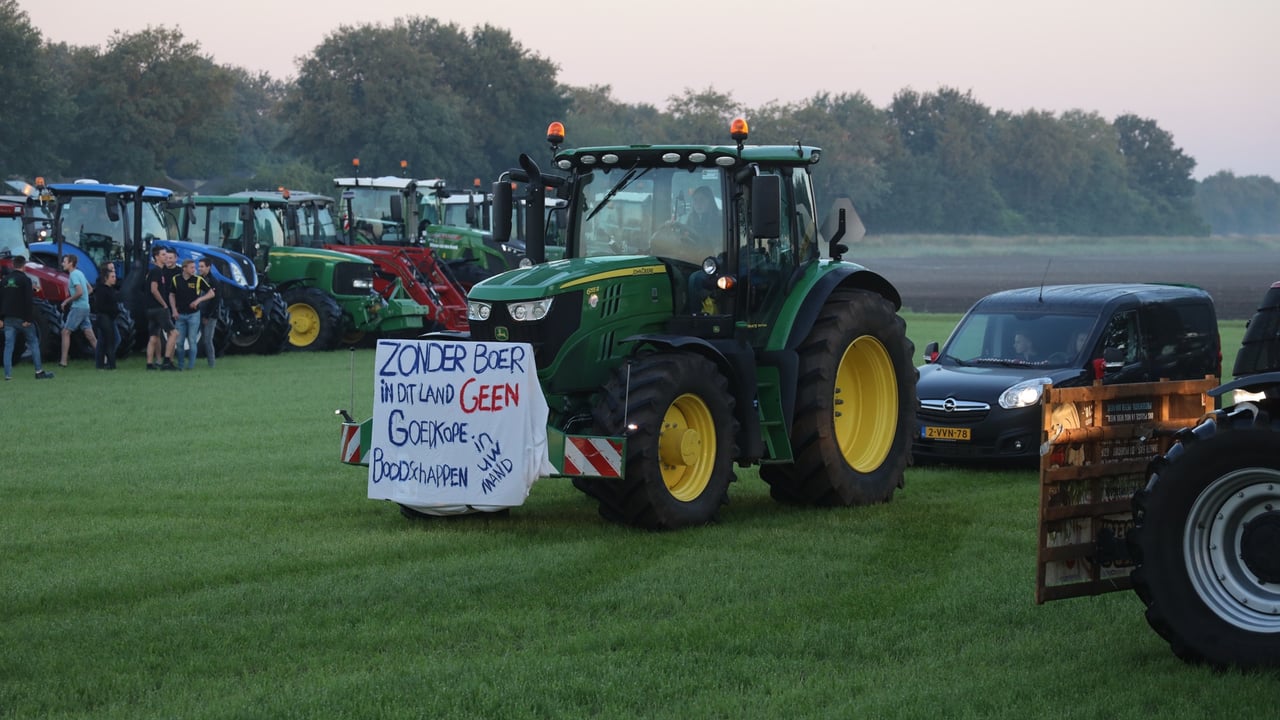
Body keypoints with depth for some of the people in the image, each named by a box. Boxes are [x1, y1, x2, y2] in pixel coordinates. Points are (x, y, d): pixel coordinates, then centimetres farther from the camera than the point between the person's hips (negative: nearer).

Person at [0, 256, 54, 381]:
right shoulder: (25, 280, -9)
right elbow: (29, 300, -15)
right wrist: (29, 319, -14)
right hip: (22, 318, -5)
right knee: (33, 342, 5)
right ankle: (39, 372, 2)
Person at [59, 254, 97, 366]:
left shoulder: (74, 275, -13)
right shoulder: (80, 273, 16)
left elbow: (79, 292, -23)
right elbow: (89, 289, 24)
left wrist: (67, 301, -13)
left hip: (78, 308, -9)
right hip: (85, 307, 9)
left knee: (66, 332, -3)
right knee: (89, 335, 7)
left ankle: (63, 361, -4)